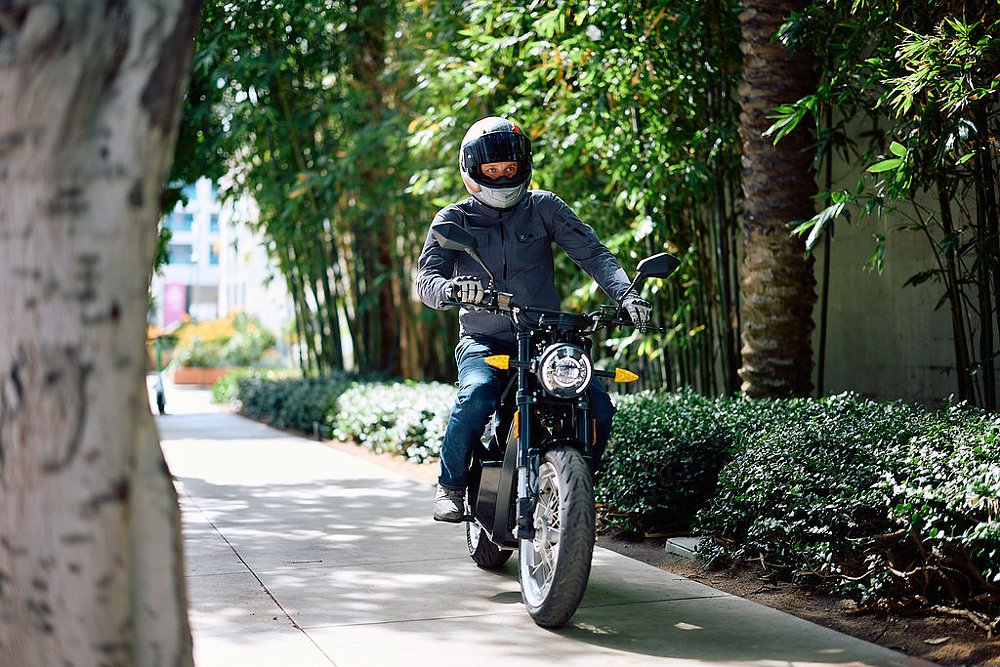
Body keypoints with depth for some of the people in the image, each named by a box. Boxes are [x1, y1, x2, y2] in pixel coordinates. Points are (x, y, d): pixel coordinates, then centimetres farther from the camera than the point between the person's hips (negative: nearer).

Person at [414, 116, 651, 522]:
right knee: (477, 395, -34)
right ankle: (451, 486, -13)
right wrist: (450, 289, -32)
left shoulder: (544, 207, 7)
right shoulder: (454, 219, 4)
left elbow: (592, 252, -1)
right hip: (483, 342, -2)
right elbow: (425, 278, -7)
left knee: (599, 405, -18)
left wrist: (625, 294, -19)